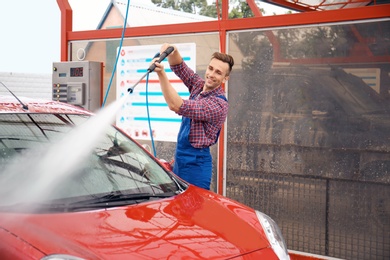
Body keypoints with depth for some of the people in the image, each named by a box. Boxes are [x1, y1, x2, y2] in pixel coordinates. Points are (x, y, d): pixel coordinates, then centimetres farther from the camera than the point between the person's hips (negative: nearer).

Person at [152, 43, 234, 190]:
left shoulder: (219, 104, -21)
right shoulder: (199, 86, 5)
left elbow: (176, 106, -28)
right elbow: (179, 67, 6)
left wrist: (161, 74, -34)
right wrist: (173, 52, -18)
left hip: (196, 162, -8)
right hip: (180, 159, 8)